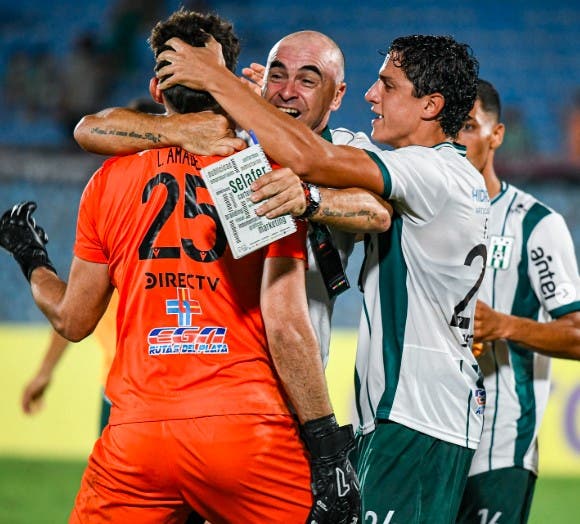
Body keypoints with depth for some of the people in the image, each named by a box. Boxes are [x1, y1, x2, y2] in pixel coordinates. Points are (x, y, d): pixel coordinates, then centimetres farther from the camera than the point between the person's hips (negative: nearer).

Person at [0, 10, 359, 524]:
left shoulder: (109, 180, 8)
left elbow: (74, 320, 16)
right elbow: (287, 326, -7)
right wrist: (327, 446, -3)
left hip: (136, 432, 3)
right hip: (247, 432, -2)